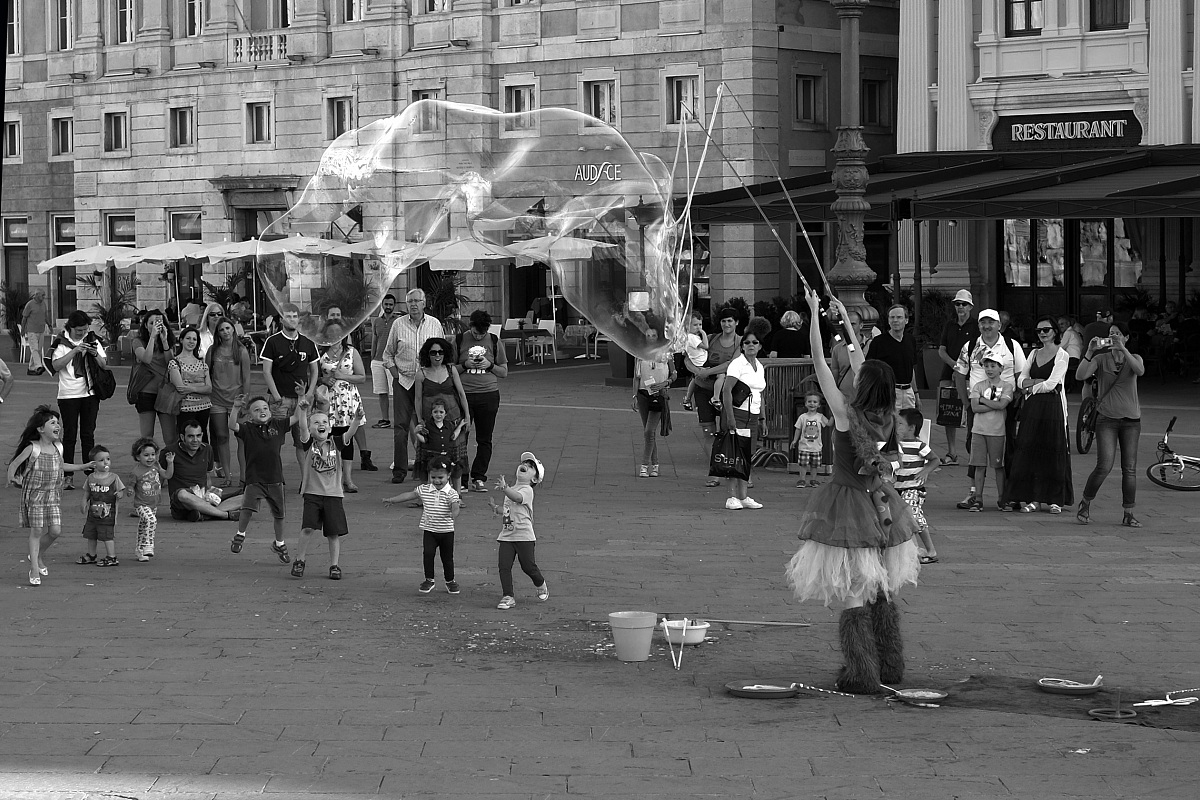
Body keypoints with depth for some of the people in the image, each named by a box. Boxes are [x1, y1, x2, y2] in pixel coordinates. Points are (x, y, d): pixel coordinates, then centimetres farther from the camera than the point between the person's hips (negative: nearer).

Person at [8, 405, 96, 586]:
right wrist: (12, 477, -27)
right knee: (36, 531, -5)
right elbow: (14, 463, -8)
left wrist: (83, 467, 28)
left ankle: (37, 556, 24)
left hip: (53, 496, 5)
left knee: (55, 530, -4)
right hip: (34, 494, -5)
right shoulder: (32, 448, -11)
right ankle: (34, 571, 2)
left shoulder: (58, 448, 6)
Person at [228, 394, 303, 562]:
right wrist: (236, 408, -32)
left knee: (279, 513, 12)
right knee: (248, 506, -22)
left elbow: (295, 418, 12)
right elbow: (232, 426, -20)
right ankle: (240, 535, 3)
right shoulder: (247, 429, -4)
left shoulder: (277, 426, 6)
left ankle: (279, 544, 33)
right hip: (254, 478, -3)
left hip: (275, 478, 3)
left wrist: (300, 406, -5)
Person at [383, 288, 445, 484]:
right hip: (403, 381, 0)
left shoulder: (435, 324, 5)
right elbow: (388, 354, 10)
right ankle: (399, 470, -1)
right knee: (400, 426, -5)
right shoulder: (398, 324, 3)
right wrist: (396, 375, -1)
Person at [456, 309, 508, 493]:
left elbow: (504, 372, 10)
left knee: (485, 439, 1)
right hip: (464, 394, -1)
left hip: (489, 395, 1)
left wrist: (490, 365, -8)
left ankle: (478, 478, 7)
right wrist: (464, 365, -10)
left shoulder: (495, 342, 6)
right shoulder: (459, 341, 3)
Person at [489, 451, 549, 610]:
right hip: (506, 535, 6)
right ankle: (508, 597, 1)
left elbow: (517, 497, -34)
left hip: (524, 536, -6)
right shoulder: (511, 490, 16)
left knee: (528, 566, 2)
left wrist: (504, 488, -51)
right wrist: (495, 508, 7)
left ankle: (541, 586, 32)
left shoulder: (527, 490, -10)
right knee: (503, 566, -5)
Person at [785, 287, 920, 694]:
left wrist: (815, 313, -8)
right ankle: (889, 667, 23)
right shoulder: (886, 416, -2)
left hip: (849, 502, -6)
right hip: (879, 502, 6)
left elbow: (820, 363, -13)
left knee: (853, 595, -2)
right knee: (882, 592, 15)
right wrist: (845, 320, 20)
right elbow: (864, 366, 11)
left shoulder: (846, 413, -17)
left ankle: (861, 674, -1)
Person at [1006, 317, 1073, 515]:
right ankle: (1032, 498, 5)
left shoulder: (1061, 355, -3)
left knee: (1053, 452, -3)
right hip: (1032, 408, 5)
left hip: (1053, 407, -5)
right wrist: (1040, 382, -9)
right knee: (1029, 451, 0)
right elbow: (1021, 380, 7)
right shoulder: (1034, 354, 15)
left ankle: (1054, 499, 4)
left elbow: (1051, 384, -12)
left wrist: (1031, 387, -1)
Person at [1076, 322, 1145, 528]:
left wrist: (1122, 349, -25)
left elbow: (1140, 371, -17)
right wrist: (1089, 352, -23)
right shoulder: (1100, 359, 3)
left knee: (1130, 469, 2)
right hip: (1107, 418, -2)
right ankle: (1085, 503, 8)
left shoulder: (1134, 358, 7)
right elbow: (1081, 375, -12)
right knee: (1104, 466, -12)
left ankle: (1129, 514, 8)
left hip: (1131, 419, 2)